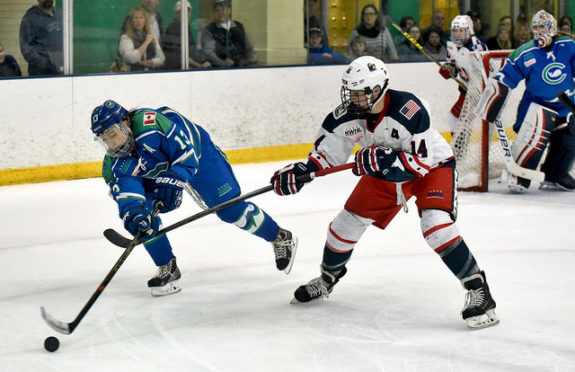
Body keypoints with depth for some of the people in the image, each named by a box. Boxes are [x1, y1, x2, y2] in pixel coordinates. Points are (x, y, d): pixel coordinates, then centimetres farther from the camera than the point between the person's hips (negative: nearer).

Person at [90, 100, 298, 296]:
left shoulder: (152, 123, -39)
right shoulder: (113, 163, -19)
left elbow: (186, 152, -34)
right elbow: (124, 189, -30)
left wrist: (173, 182, -42)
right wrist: (133, 215, -49)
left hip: (197, 154, -6)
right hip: (156, 173, 6)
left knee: (230, 208, -8)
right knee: (140, 215, -12)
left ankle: (281, 238, 14)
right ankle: (167, 269, 3)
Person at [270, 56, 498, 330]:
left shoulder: (409, 110, -36)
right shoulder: (347, 115, -19)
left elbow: (421, 163, -34)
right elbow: (326, 153, -6)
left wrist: (384, 161, -46)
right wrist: (298, 173, -22)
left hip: (433, 165, -6)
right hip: (384, 172, 6)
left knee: (437, 225, -29)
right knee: (348, 222, 6)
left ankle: (477, 288, -17)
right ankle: (328, 278, 35)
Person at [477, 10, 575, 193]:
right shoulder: (525, 53, -10)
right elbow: (504, 78, -7)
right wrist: (495, 96, -12)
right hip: (537, 104, -4)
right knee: (534, 138, -24)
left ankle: (554, 178, 20)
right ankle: (519, 178, -15)